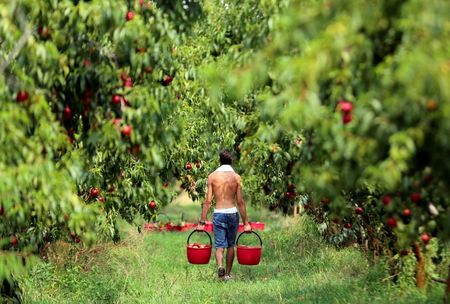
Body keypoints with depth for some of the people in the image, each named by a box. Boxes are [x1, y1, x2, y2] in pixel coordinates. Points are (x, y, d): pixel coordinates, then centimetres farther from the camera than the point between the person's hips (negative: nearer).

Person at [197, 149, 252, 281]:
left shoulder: (212, 176, -1)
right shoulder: (236, 177, -2)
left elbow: (207, 201, -3)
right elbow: (240, 202, -2)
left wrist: (202, 221, 3)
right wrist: (245, 223, 4)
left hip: (218, 214, 0)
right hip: (232, 213, 0)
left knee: (219, 245, 1)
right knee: (231, 245, 15)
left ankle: (220, 266, -26)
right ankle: (228, 274, 22)